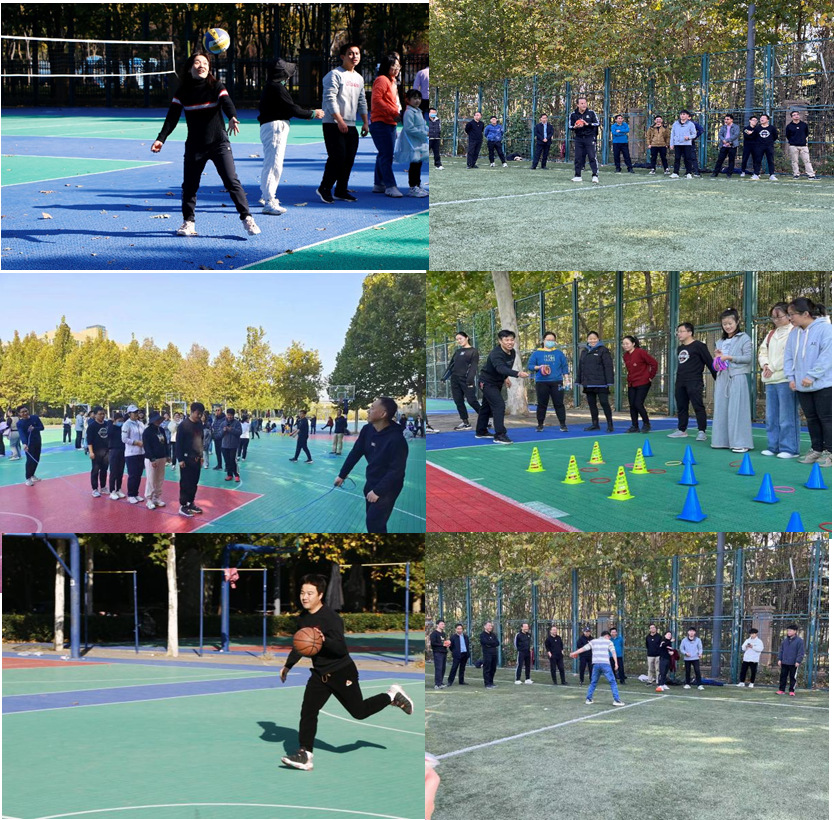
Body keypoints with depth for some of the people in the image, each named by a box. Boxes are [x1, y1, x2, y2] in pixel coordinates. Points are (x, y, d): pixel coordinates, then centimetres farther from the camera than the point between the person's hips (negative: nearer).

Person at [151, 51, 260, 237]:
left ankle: (247, 218, -4)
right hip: (194, 146, 2)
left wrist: (232, 118, -44)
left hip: (219, 143, -2)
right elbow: (172, 117, 2)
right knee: (189, 185, 6)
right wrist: (161, 138, -10)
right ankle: (188, 222, 22)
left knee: (232, 181, -9)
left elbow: (227, 103, -22)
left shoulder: (216, 87, -4)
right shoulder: (182, 91, 2)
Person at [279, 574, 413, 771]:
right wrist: (287, 666, 16)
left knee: (359, 712, 4)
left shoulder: (331, 618, -21)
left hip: (342, 673, -6)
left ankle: (392, 696, 28)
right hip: (319, 674, 7)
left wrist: (324, 640, -42)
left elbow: (341, 649, -26)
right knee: (308, 711, -7)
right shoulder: (302, 619, 3)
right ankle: (304, 755, -5)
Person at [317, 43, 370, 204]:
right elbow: (330, 99, -14)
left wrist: (365, 122, 14)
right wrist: (339, 121, -19)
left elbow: (362, 102, 23)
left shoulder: (359, 78, 17)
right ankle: (324, 189, 0)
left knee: (349, 159, 5)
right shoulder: (334, 75, -7)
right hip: (333, 124, -7)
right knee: (337, 156, -12)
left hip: (351, 126, 7)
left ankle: (341, 190, 15)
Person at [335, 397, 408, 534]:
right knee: (371, 520, 17)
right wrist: (342, 475, 9)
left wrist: (378, 491, -24)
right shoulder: (367, 430, -7)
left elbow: (396, 470, -26)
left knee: (374, 522, -9)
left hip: (387, 487, -8)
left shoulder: (396, 439, -29)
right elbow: (355, 453, 5)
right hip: (371, 482, 8)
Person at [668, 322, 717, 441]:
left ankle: (702, 432, -9)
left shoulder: (699, 346, -7)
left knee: (698, 406, -10)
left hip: (694, 382, -8)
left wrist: (717, 378, -8)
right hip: (680, 382, 8)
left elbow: (709, 363, -7)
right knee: (681, 407, 10)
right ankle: (681, 430, 16)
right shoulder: (680, 348, 17)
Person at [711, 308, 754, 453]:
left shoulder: (744, 338, -1)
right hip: (722, 377, 7)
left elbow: (748, 357, -9)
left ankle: (741, 443, -8)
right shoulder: (721, 342, 19)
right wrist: (718, 357, 3)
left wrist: (729, 357, -14)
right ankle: (723, 440, 10)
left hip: (738, 377, -7)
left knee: (737, 409, -9)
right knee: (721, 408, 5)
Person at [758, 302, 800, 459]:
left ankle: (789, 449, -4)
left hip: (786, 379, -8)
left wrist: (773, 368, -11)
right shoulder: (771, 334, 21)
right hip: (770, 381, 8)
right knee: (771, 416, 9)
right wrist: (765, 364, -1)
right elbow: (763, 352, 20)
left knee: (787, 416, -8)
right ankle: (773, 446, 17)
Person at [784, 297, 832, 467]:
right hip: (802, 385, 7)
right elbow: (789, 356, 12)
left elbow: (827, 356, -20)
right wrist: (791, 377, 0)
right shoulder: (794, 333, 7)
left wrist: (812, 376, -21)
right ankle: (816, 449, 22)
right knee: (811, 418, 13)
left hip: (823, 384, -7)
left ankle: (828, 451, 6)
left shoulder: (825, 328, -14)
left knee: (826, 418, -1)